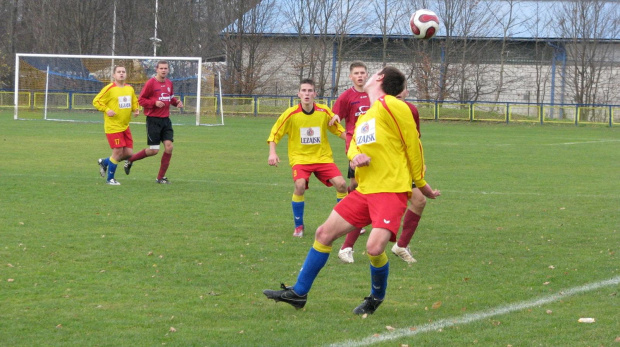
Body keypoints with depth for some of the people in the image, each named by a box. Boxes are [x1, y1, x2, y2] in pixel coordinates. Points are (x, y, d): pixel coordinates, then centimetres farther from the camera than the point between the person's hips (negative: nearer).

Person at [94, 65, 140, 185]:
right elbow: (96, 101, -6)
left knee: (128, 153, 3)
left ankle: (104, 162, 27)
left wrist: (136, 110, 4)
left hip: (125, 126, 7)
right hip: (113, 126, -7)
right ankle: (110, 179, 8)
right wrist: (107, 110, -18)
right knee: (118, 151, -9)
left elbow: (134, 102, 25)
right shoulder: (109, 89, -9)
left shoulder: (130, 89, 9)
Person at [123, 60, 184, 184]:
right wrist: (154, 103, -21)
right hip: (153, 120, -6)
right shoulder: (151, 83, -9)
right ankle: (130, 160, 19)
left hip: (166, 119, 6)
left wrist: (176, 102, 3)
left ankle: (161, 177, 5)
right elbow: (140, 100, -7)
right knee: (153, 150, -6)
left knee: (169, 146, -6)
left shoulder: (169, 83, 9)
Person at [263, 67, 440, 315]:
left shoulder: (391, 106, -9)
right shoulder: (365, 117, 19)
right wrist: (355, 155, -11)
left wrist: (421, 184, -1)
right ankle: (298, 293, 17)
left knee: (375, 247, -23)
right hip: (365, 190, 9)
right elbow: (354, 145, 15)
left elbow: (413, 144, -7)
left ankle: (377, 298, 5)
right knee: (324, 234, 7)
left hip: (391, 190, -9)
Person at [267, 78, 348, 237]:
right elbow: (275, 133, -1)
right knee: (300, 185, -27)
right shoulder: (291, 113, -9)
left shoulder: (324, 111, -4)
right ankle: (299, 226, -7)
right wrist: (272, 153, -14)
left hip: (323, 157, 2)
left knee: (341, 184, -13)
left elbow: (339, 130, 8)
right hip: (300, 157, -2)